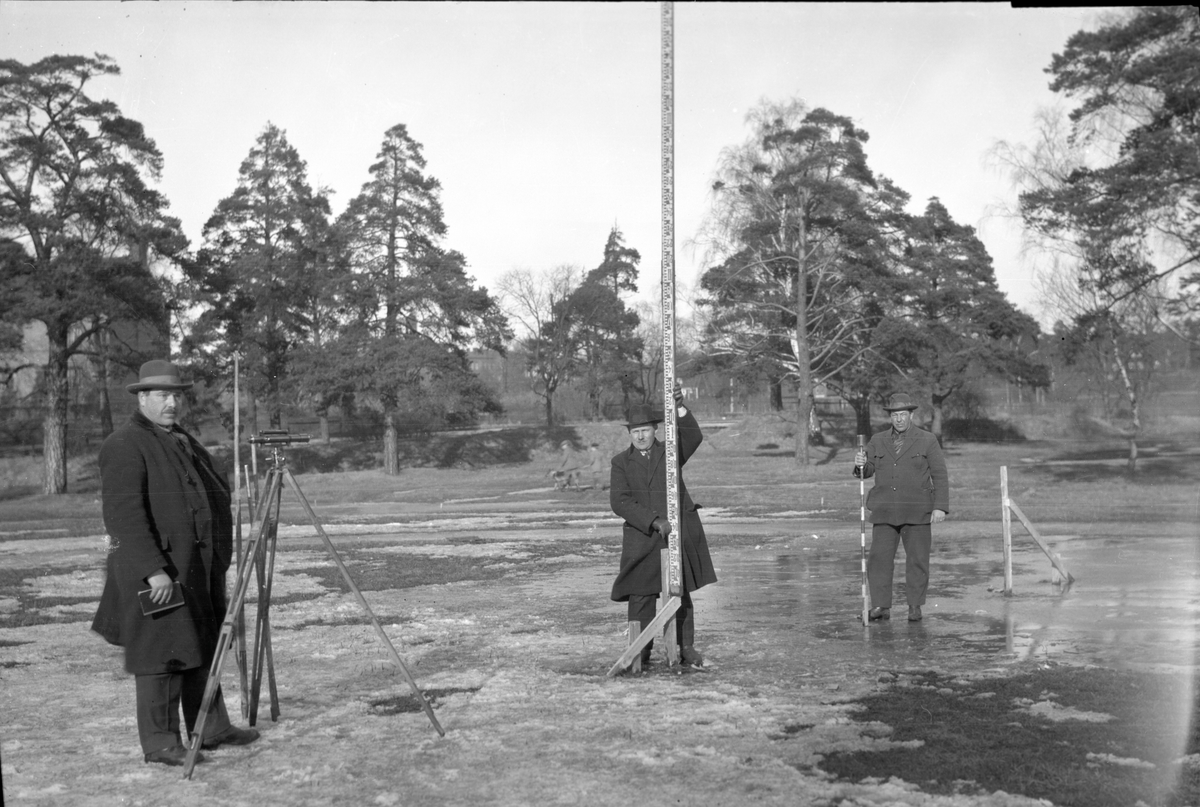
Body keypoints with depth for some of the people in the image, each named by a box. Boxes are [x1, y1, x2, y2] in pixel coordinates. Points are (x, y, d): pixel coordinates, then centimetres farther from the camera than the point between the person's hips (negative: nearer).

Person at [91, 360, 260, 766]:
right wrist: (153, 569, -26)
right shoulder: (124, 446, -12)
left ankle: (211, 727, 23)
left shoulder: (185, 442, 16)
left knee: (202, 646, 13)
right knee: (164, 651, -3)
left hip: (198, 566, 9)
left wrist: (218, 562, 19)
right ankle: (160, 742, 7)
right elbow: (124, 513, -21)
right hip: (157, 569, -9)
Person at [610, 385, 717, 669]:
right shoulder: (621, 462, 4)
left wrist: (681, 408, -28)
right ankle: (641, 651, 10)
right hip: (641, 539, -1)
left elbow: (693, 437, -12)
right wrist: (654, 522, -18)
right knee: (640, 597, -2)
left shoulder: (670, 452, 8)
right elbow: (619, 502, -8)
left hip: (677, 535, 1)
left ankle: (686, 648, 18)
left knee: (680, 594, 7)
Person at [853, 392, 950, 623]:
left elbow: (940, 476, 1)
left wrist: (941, 507, -9)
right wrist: (861, 464, -15)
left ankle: (915, 606, 13)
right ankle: (881, 606, 2)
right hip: (885, 512, 2)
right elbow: (867, 471, 10)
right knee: (879, 558, -4)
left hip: (916, 513, -2)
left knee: (917, 560, 2)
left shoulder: (927, 441, 4)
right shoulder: (878, 441, 11)